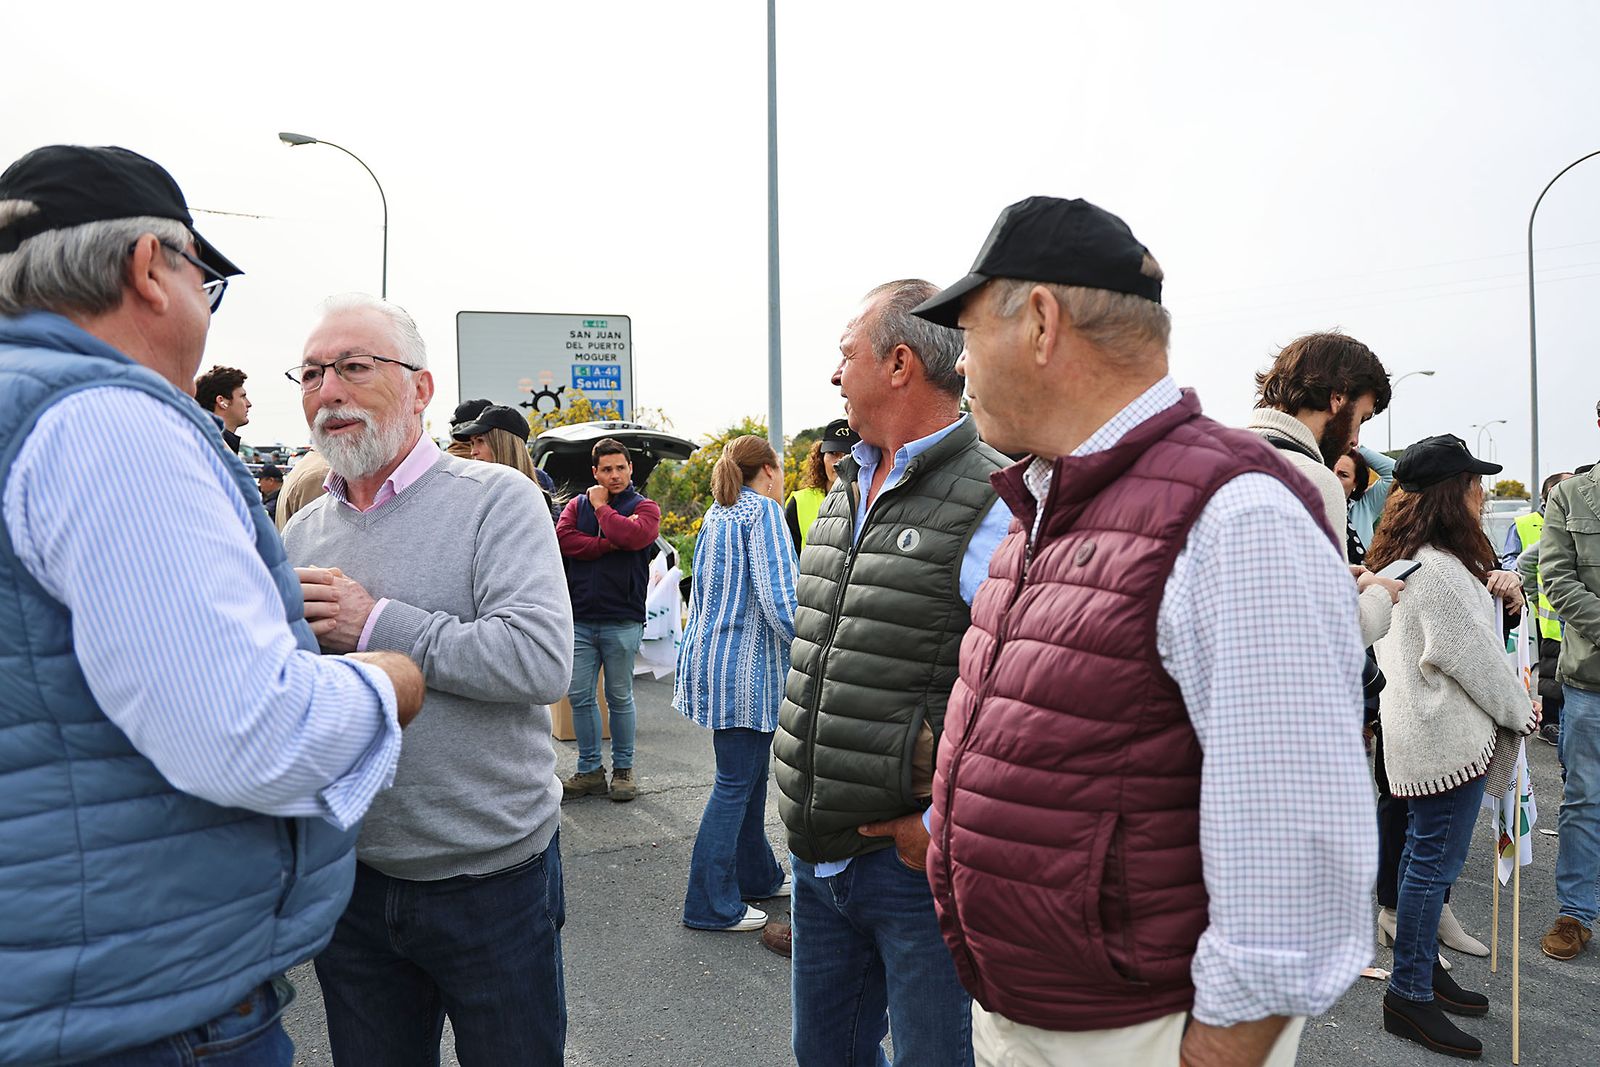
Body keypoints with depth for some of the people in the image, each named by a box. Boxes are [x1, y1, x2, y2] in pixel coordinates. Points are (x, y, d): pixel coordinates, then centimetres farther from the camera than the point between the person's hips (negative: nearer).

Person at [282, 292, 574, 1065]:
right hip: (349, 878, 5)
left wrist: (374, 624, -21)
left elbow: (542, 660, -24)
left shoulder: (496, 500, -11)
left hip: (492, 878, -5)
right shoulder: (301, 532, 7)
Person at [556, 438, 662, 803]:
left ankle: (623, 769, 20)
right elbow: (563, 537, -8)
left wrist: (601, 506, -6)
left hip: (622, 621, -3)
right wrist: (610, 544, -13)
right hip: (580, 620, 3)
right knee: (580, 696, 6)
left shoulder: (644, 507, 3)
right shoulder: (577, 504, 11)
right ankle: (590, 770, 18)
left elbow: (634, 536, -19)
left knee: (620, 698, 7)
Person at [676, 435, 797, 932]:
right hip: (746, 667, -9)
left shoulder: (716, 515, 15)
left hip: (711, 657, 9)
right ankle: (711, 905, 8)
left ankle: (757, 874, 31)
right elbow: (778, 599, -20)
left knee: (750, 776, 19)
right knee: (734, 784, 0)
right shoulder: (762, 510, -13)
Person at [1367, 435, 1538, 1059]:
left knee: (1424, 852, 18)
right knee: (1435, 862, -3)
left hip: (1424, 726, 11)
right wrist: (1521, 710, -5)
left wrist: (1489, 586, 1)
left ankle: (1423, 968, 31)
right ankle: (1409, 996, 6)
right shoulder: (1436, 568, -21)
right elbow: (1468, 654, -19)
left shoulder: (1405, 558, 13)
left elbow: (1459, 616, 22)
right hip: (1449, 735, -11)